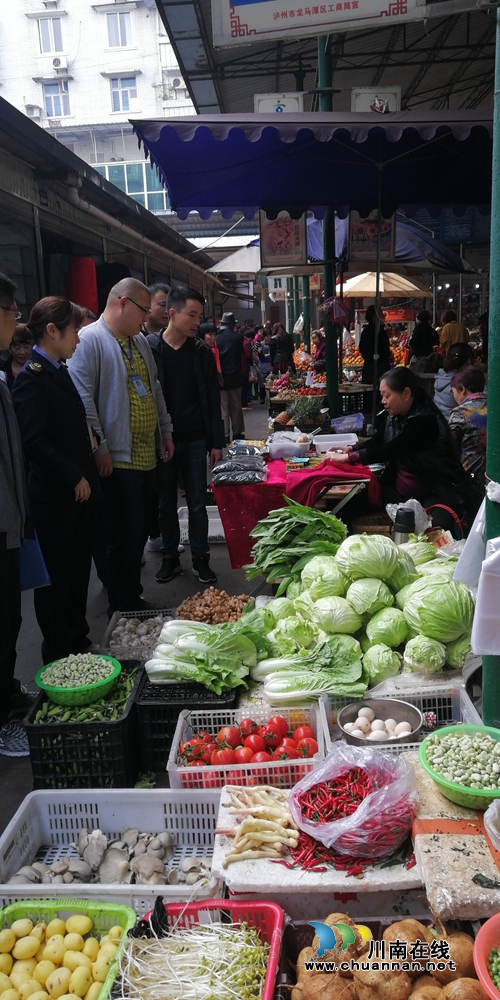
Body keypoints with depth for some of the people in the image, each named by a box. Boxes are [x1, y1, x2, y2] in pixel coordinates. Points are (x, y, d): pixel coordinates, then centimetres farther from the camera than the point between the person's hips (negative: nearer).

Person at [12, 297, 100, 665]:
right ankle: (57, 653, 20)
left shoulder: (60, 372, 13)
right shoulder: (32, 378, -15)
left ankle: (78, 641, 33)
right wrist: (74, 478, -16)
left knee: (78, 570, 17)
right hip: (55, 497, -9)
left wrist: (87, 476, 10)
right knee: (56, 577, 5)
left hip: (78, 491, 9)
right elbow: (35, 442, -22)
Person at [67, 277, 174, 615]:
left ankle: (132, 596, 29)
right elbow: (83, 399, -17)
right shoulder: (90, 340, -11)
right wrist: (99, 447, -18)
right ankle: (122, 608, 15)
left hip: (148, 454, 8)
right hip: (118, 458, -8)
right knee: (126, 534, -1)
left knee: (143, 527, 14)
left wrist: (165, 431, 21)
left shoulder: (140, 340, 16)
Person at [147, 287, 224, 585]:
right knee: (166, 504, 10)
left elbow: (213, 399, 4)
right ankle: (170, 557, 23)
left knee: (198, 504, 7)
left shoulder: (202, 352, 2)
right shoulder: (148, 348, -4)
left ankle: (200, 559, 18)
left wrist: (216, 442, 1)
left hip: (195, 439, 1)